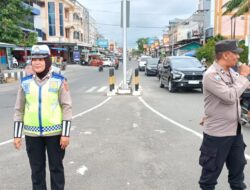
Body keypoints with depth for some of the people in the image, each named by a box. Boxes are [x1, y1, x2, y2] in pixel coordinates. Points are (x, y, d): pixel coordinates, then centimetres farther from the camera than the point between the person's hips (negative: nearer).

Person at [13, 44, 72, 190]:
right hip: (32, 134, 3)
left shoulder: (59, 81, -5)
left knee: (56, 167, 11)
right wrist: (17, 135, 5)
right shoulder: (25, 82, 2)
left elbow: (67, 107, -6)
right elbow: (19, 110, 7)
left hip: (55, 132, -2)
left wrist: (65, 134, -10)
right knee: (36, 169, 14)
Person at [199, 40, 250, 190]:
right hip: (217, 133, -8)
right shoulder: (211, 75, -19)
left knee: (238, 167, 22)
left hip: (235, 130, 8)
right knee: (211, 171, 7)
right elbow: (230, 97, -27)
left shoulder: (231, 72, 7)